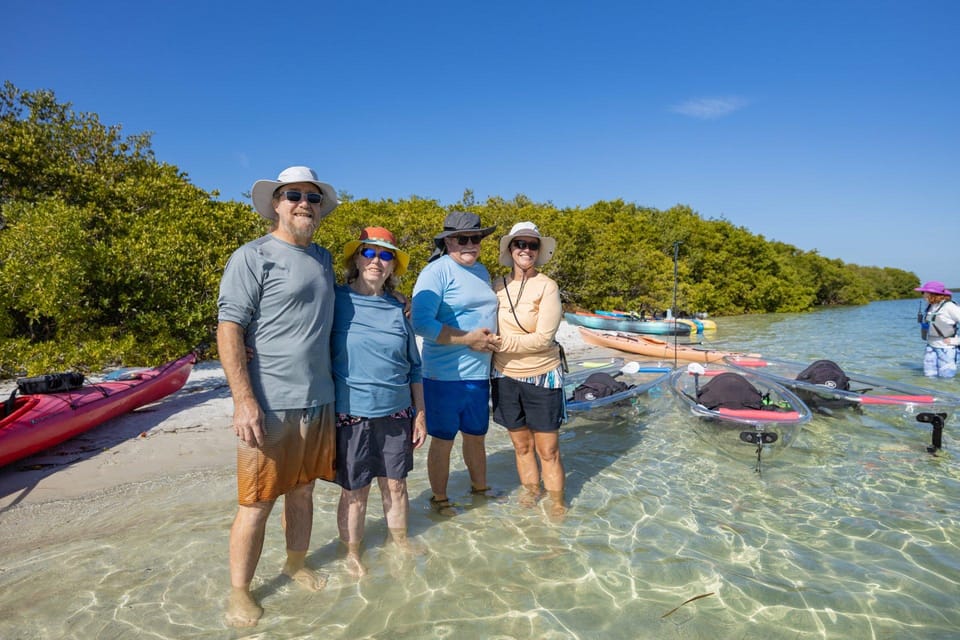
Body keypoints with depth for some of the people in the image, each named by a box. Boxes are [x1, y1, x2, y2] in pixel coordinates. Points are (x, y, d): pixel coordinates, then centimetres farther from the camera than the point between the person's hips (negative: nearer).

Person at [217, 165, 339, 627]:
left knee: (302, 491, 18)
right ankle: (239, 591, 24)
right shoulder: (252, 257, -6)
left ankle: (296, 565, 37)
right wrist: (244, 399, -19)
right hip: (270, 405, -6)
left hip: (319, 400, 6)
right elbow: (228, 329, -12)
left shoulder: (323, 258, 14)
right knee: (257, 503, 4)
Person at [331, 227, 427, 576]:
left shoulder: (397, 310, 4)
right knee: (355, 492, 10)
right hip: (351, 415, -3)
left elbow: (413, 367, 10)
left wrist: (420, 414, 10)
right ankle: (352, 554, 32)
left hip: (397, 414, 3)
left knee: (396, 484, 16)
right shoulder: (337, 302, -7)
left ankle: (400, 541, 39)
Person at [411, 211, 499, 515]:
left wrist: (491, 339, 8)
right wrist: (468, 339, -20)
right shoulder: (437, 271, -12)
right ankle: (439, 500, 26)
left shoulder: (481, 271, 13)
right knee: (443, 439, 7)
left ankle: (480, 489, 40)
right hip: (445, 375, -7)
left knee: (476, 435, 20)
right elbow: (421, 322, -21)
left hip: (479, 373, 7)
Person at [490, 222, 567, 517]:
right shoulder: (497, 286, 2)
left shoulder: (547, 286, -10)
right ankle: (530, 492, 35)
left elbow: (543, 338, -17)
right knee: (521, 445, 17)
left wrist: (501, 342, -20)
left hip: (541, 378, -3)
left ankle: (557, 504, 21)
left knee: (548, 450, 4)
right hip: (505, 377, 4)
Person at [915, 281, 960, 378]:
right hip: (931, 346, 6)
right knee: (929, 375, 5)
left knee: (946, 376, -1)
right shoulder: (930, 306, 7)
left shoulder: (949, 306, -15)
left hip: (946, 346, -6)